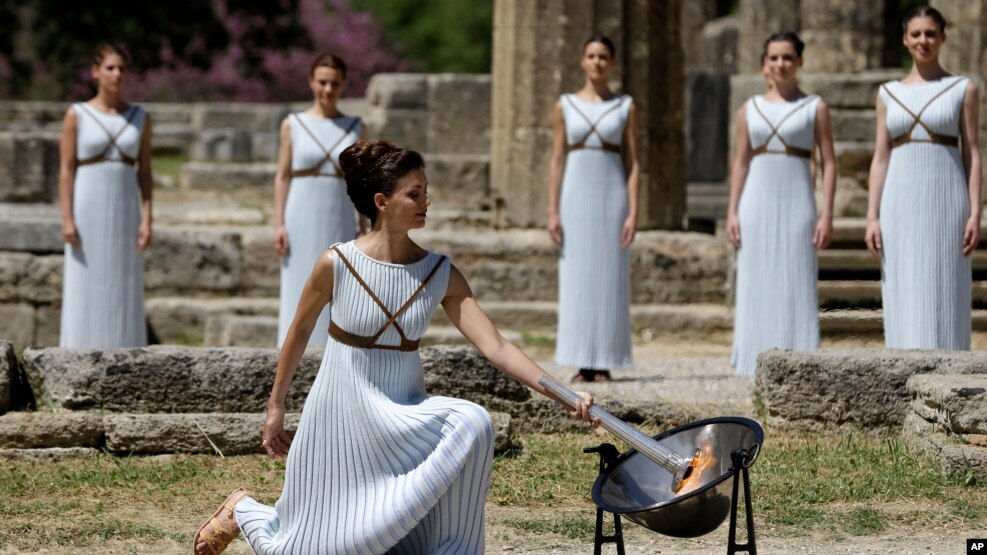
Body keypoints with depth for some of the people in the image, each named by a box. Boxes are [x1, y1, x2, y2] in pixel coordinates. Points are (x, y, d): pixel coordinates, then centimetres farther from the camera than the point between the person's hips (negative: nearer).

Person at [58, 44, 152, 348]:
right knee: (84, 292, -3)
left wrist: (146, 218, -3)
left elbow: (144, 171, 7)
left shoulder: (140, 118, 7)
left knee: (123, 293, 2)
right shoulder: (76, 115, -1)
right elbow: (66, 170, -3)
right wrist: (67, 219, -11)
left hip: (124, 212, 3)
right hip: (87, 211, -3)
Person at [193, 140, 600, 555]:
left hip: (404, 414, 3)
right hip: (343, 411, -2)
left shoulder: (441, 275, -8)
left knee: (472, 425, -30)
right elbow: (298, 334, 1)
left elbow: (495, 347, -14)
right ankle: (243, 511, 35)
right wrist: (275, 408, 8)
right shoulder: (337, 265, -15)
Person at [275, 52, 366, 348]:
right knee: (298, 298, -3)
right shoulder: (293, 125, 1)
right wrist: (279, 225, -7)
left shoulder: (355, 128, 6)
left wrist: (364, 231, 4)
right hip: (301, 224, -2)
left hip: (339, 226, 2)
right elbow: (283, 177, 2)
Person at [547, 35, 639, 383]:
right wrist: (552, 212, -3)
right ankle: (582, 364, 2)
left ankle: (604, 364, 3)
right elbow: (557, 161, 5)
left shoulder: (625, 107, 5)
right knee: (577, 279, -1)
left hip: (612, 196, -1)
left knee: (609, 278, -1)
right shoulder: (565, 106, 6)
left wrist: (634, 212, -7)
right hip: (576, 197, 1)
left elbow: (632, 163, 2)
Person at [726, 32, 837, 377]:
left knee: (797, 283, -4)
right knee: (757, 284, 1)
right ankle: (759, 365, 6)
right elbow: (741, 162, 11)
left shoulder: (815, 107, 3)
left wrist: (827, 215, -8)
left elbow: (829, 163, 0)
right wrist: (732, 212, 2)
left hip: (796, 204, -3)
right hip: (757, 203, 3)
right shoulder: (750, 109, 10)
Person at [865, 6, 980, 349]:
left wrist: (975, 214, -8)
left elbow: (972, 154, 0)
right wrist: (872, 217, 0)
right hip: (902, 205, 3)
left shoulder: (963, 89, 3)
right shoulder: (889, 94, 10)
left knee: (944, 297, -4)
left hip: (946, 202, -3)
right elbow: (880, 159, 9)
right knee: (905, 300, 1)